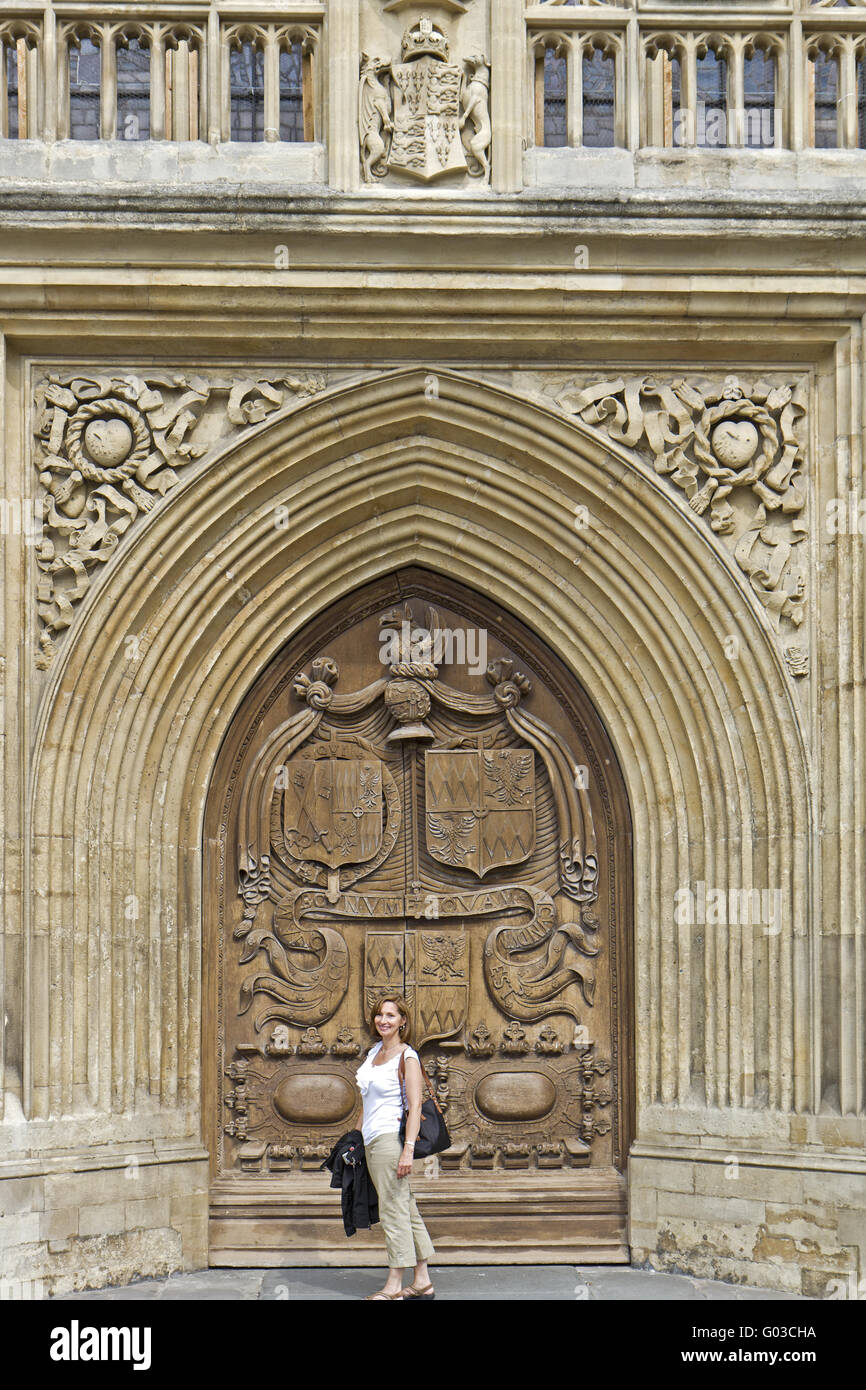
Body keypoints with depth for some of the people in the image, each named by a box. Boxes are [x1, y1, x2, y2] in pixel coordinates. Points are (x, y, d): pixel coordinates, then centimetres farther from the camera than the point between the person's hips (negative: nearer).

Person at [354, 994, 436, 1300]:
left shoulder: (407, 1057, -9)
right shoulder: (374, 1052, 14)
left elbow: (415, 1107, -15)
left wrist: (408, 1149, -22)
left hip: (390, 1138, -8)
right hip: (372, 1140, 8)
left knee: (393, 1209, -5)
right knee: (406, 1209, 10)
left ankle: (394, 1285, 0)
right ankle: (422, 1282, 15)